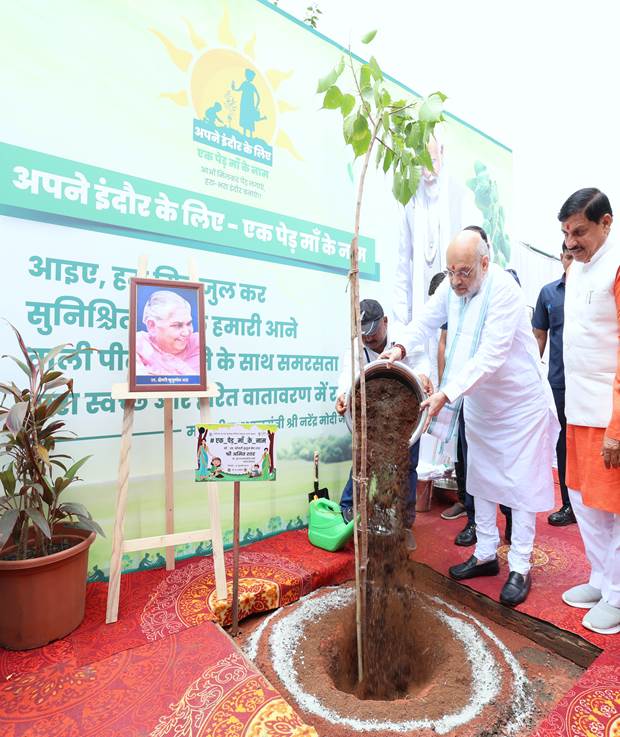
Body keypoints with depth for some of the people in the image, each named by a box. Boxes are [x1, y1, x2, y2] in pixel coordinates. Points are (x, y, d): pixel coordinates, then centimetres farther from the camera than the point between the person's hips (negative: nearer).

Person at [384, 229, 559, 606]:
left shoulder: (503, 290, -26)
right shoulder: (452, 287, -6)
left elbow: (491, 355, -34)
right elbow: (426, 319, -3)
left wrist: (447, 394, -40)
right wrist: (400, 346, -24)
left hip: (520, 402, -7)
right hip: (479, 402, 7)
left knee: (521, 483, 3)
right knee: (481, 479, 15)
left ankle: (520, 568, 19)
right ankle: (486, 554, 31)